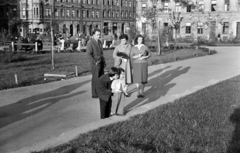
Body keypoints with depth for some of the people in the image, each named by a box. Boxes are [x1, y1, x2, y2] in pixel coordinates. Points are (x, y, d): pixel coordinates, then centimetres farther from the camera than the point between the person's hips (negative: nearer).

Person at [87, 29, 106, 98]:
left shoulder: (99, 42, 15)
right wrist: (95, 62, -18)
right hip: (95, 63, -7)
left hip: (101, 63, 7)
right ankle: (94, 94, 2)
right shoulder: (90, 42, -9)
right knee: (95, 78, -4)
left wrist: (103, 61, 13)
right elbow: (89, 54, -15)